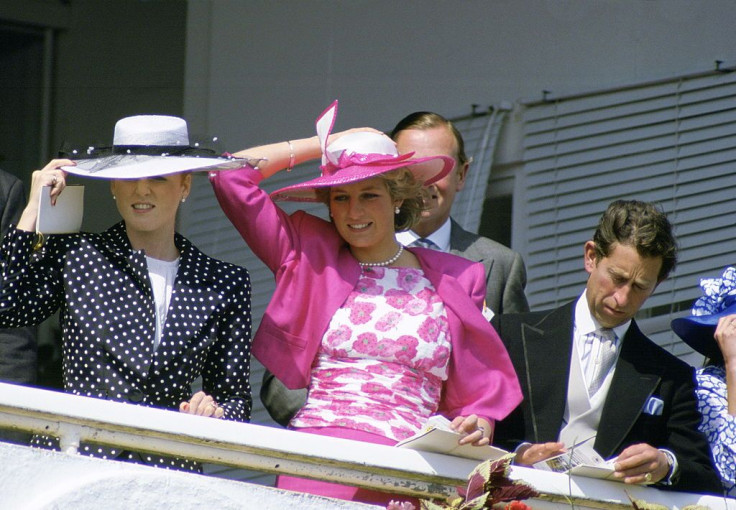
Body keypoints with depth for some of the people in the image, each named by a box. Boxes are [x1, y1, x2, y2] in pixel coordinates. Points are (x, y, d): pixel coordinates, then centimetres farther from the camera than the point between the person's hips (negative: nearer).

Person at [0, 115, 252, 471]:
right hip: (72, 461, -1)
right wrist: (33, 212, 2)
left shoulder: (225, 284, 13)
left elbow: (236, 398, 18)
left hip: (167, 475, 2)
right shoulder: (74, 256, 10)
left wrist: (214, 414, -5)